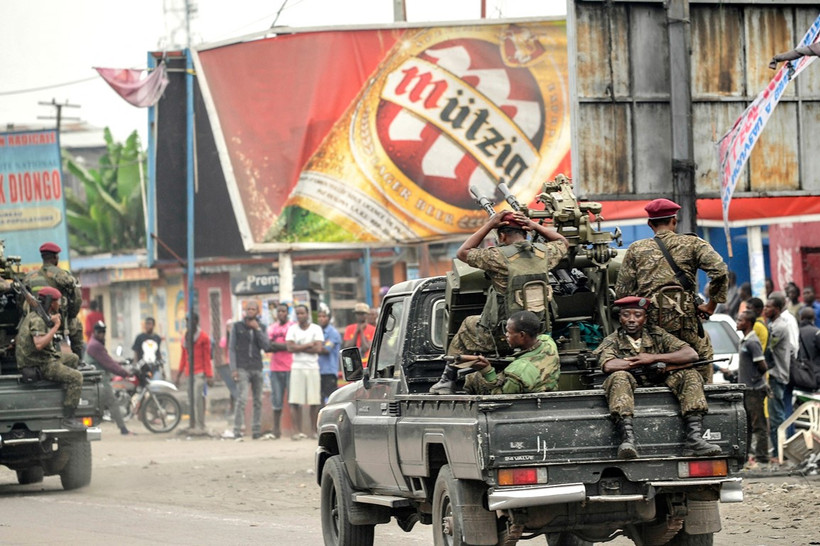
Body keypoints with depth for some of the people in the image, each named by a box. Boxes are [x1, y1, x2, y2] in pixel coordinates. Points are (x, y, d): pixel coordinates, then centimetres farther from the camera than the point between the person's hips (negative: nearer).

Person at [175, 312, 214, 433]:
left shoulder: (203, 337, -1)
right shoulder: (185, 338, 18)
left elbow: (207, 357, -4)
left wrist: (209, 376, -10)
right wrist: (178, 375, 20)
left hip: (200, 373, -6)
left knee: (198, 399, -15)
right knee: (191, 401, 4)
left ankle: (200, 427, -15)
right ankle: (193, 426, 8)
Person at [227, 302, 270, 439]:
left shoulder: (260, 328, 13)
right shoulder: (237, 326, 6)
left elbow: (266, 347, 0)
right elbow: (231, 348, 3)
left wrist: (257, 329, -6)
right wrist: (233, 369, -6)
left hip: (257, 368, 3)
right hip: (242, 369, -3)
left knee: (258, 401, 4)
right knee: (242, 399, -15)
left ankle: (256, 431, 9)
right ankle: (237, 431, -17)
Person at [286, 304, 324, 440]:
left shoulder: (316, 329, 5)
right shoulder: (292, 329, 8)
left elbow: (318, 348, -6)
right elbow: (290, 347, -5)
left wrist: (299, 348, -7)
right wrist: (309, 345, -5)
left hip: (312, 368, 0)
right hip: (297, 368, 1)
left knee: (314, 402, -2)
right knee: (295, 401, -7)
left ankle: (314, 431, 6)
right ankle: (297, 431, -5)